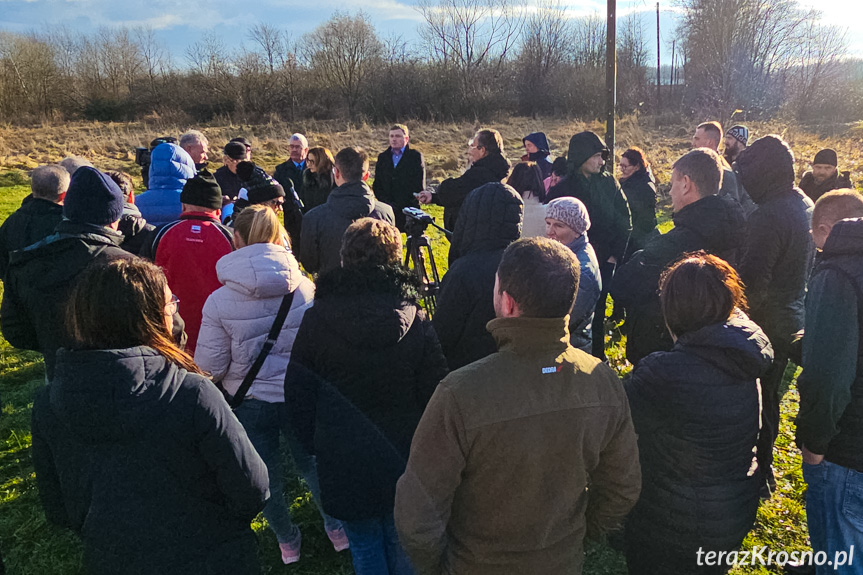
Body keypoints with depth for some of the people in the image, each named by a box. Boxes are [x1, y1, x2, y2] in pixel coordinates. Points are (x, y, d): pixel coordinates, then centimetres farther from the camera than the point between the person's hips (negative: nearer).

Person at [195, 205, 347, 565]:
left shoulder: (219, 301, -18)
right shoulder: (305, 288, -13)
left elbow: (209, 368, -11)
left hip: (251, 401, -1)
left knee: (267, 474, 20)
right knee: (310, 461, 24)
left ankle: (287, 541, 39)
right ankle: (338, 528, 38)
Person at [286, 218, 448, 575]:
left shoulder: (315, 321, -13)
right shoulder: (417, 323, -14)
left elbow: (297, 394, -4)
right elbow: (434, 396, -9)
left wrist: (313, 444, 10)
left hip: (344, 465, -1)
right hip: (405, 462, 1)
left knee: (365, 546, 18)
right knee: (403, 543, 21)